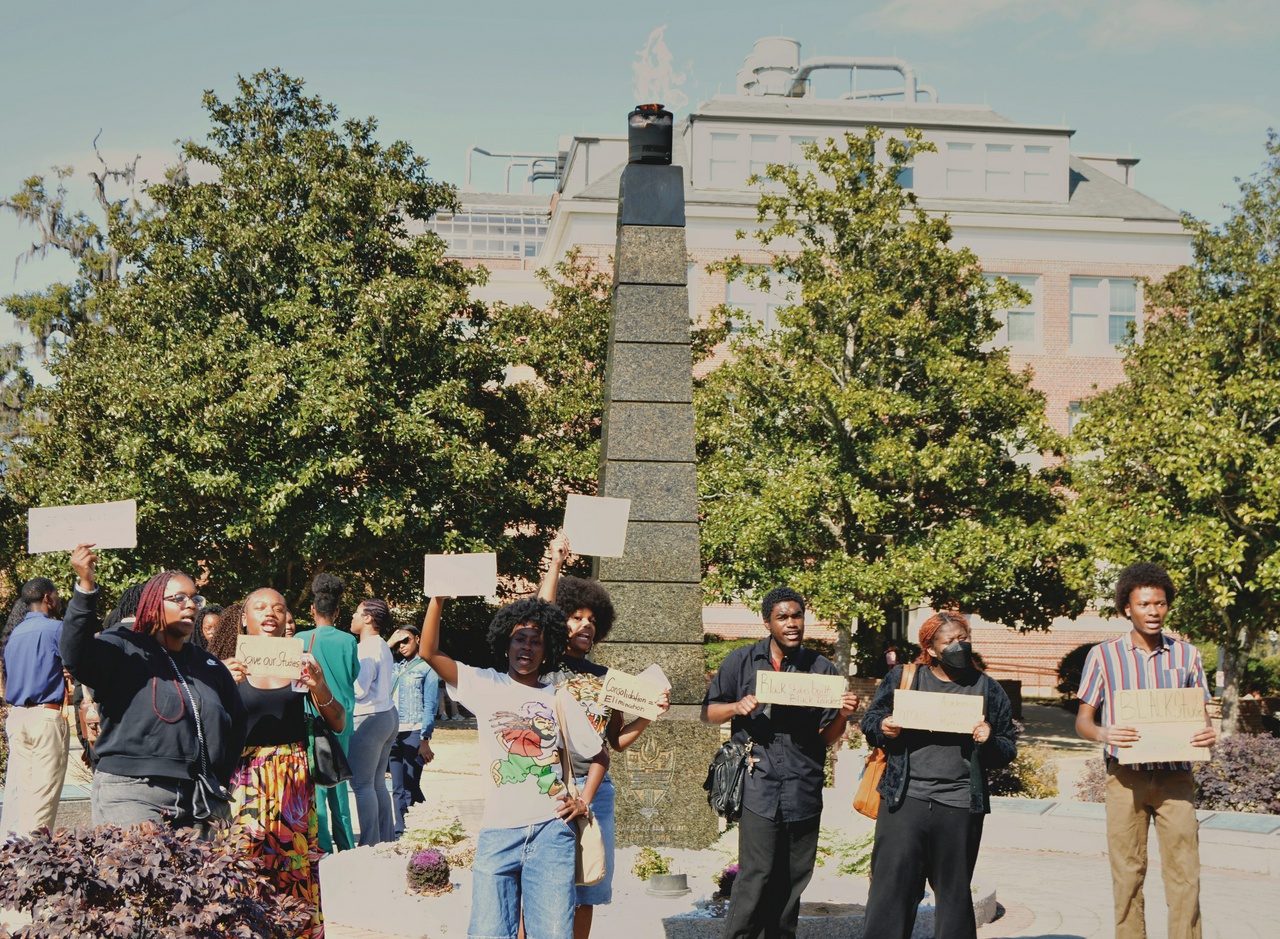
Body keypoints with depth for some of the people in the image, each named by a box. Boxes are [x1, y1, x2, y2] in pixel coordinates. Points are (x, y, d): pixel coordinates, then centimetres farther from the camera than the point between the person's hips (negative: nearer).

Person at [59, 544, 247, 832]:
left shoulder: (209, 666, 21)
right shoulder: (122, 650, 2)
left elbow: (237, 725, 28)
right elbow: (76, 656, -19)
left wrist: (219, 782, 16)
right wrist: (85, 586, -29)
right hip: (130, 796, -6)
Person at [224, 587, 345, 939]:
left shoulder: (301, 662, 8)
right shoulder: (229, 665, 4)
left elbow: (338, 724, 6)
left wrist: (318, 685, -11)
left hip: (294, 780, 2)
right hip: (244, 778, -1)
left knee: (296, 868, 1)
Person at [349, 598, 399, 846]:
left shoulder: (367, 648, -15)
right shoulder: (383, 646, 15)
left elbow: (359, 689, -20)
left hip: (370, 718, -10)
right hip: (388, 715, 10)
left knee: (362, 783, -6)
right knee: (378, 782, 13)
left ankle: (370, 844, -7)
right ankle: (387, 839, 15)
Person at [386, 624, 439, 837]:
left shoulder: (427, 667, 0)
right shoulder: (395, 666, 16)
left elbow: (430, 706, -5)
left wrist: (425, 740, -12)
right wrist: (388, 644, 10)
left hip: (414, 732, -5)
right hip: (393, 732, 5)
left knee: (410, 788, -8)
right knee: (398, 789, 5)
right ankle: (400, 834, 9)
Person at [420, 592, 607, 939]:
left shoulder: (558, 700, 10)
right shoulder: (486, 686, 7)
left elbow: (599, 755, 20)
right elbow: (429, 652, -5)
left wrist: (583, 801, 7)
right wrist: (438, 597, -16)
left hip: (551, 832, 1)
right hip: (498, 832, 0)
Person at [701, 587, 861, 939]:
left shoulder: (821, 668, 10)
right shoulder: (742, 662, 7)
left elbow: (827, 737, 11)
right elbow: (707, 713, 11)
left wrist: (843, 714, -10)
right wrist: (737, 707, -8)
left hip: (805, 788, 3)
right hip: (760, 785, -3)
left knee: (793, 878, 8)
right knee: (756, 876, -10)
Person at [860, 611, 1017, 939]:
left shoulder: (989, 690, 11)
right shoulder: (902, 678, 9)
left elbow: (1008, 749, 13)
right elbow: (870, 719, 14)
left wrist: (989, 741, -9)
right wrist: (882, 728, -8)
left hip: (960, 805, 1)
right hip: (905, 800, -1)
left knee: (954, 893, 9)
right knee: (892, 884, -5)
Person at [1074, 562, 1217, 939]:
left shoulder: (1186, 654, 7)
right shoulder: (1104, 655, 2)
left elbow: (1201, 714, 12)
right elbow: (1083, 718, 4)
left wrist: (1207, 734, -11)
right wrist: (1102, 733, -19)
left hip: (1175, 777, 1)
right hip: (1126, 777, -1)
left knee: (1185, 874, -4)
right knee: (1127, 873, 4)